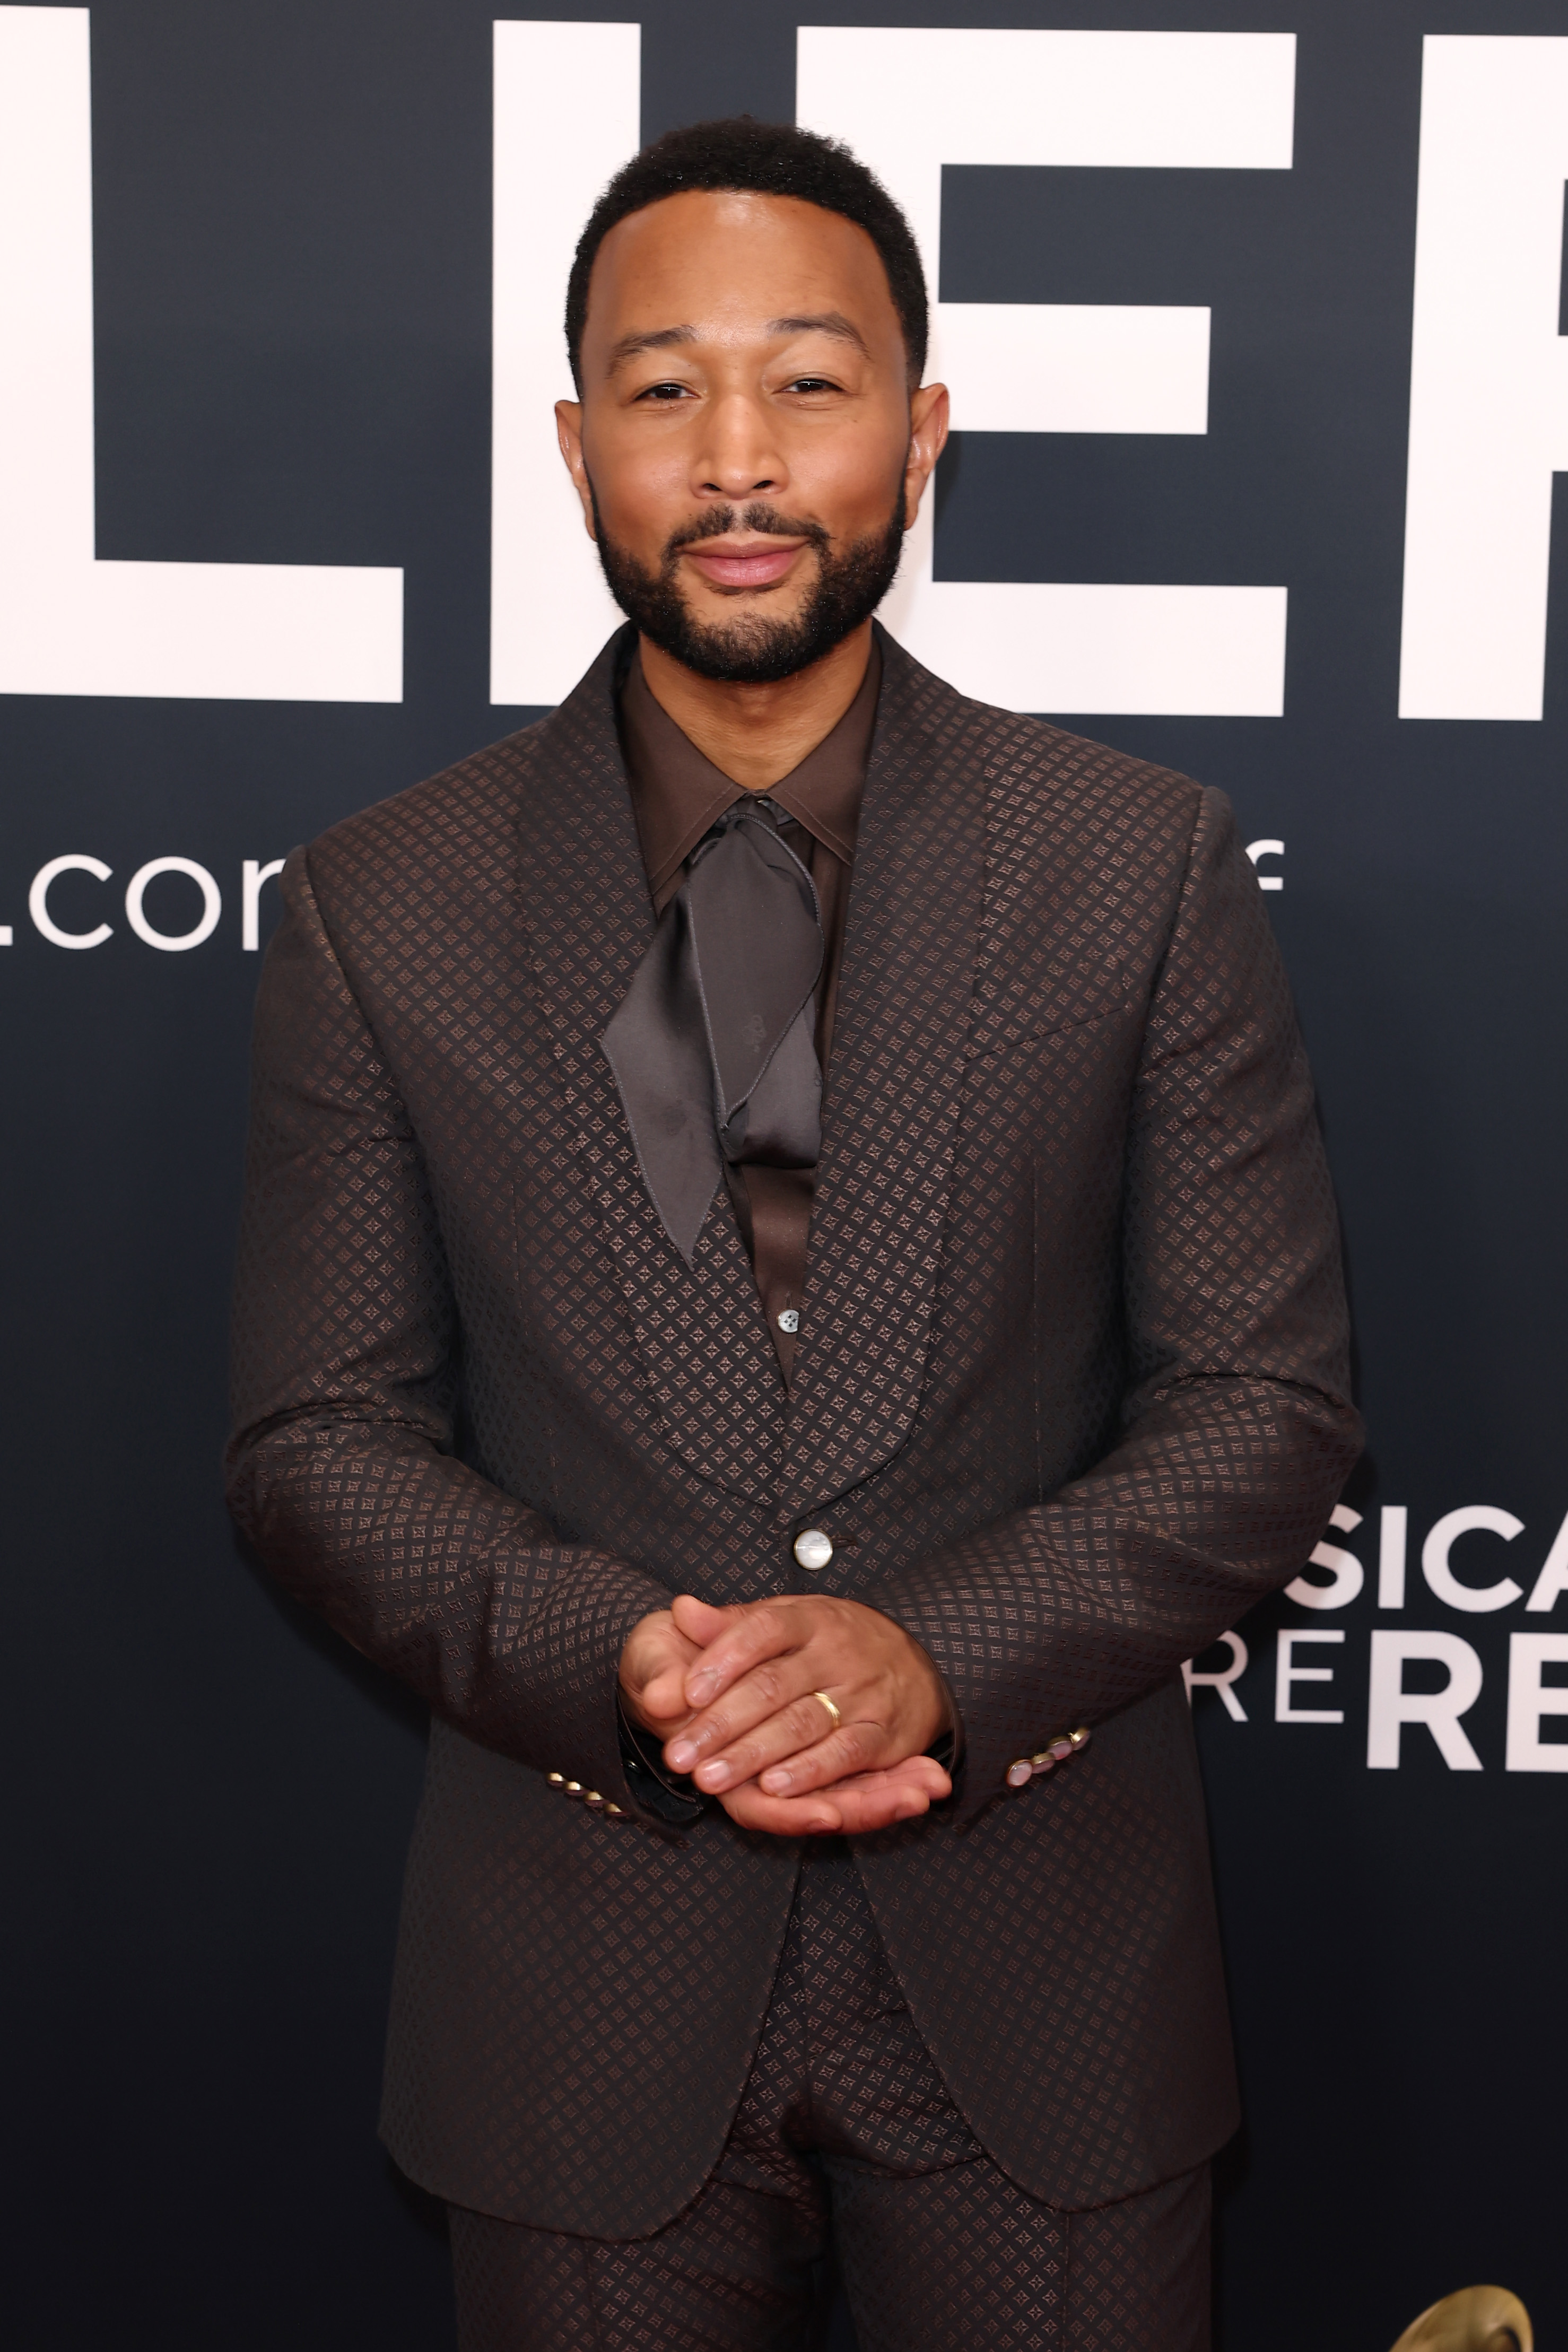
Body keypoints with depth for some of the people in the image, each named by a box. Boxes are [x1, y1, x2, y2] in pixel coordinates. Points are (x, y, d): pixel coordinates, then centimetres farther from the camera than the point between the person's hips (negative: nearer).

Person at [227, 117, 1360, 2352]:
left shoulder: (1144, 866, -3)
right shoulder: (380, 910, -2)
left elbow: (1271, 1402, -3)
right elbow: (321, 1437, 0)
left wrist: (941, 1651, -18)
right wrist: (614, 1656, -17)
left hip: (1038, 1957, 0)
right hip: (589, 1980, 1)